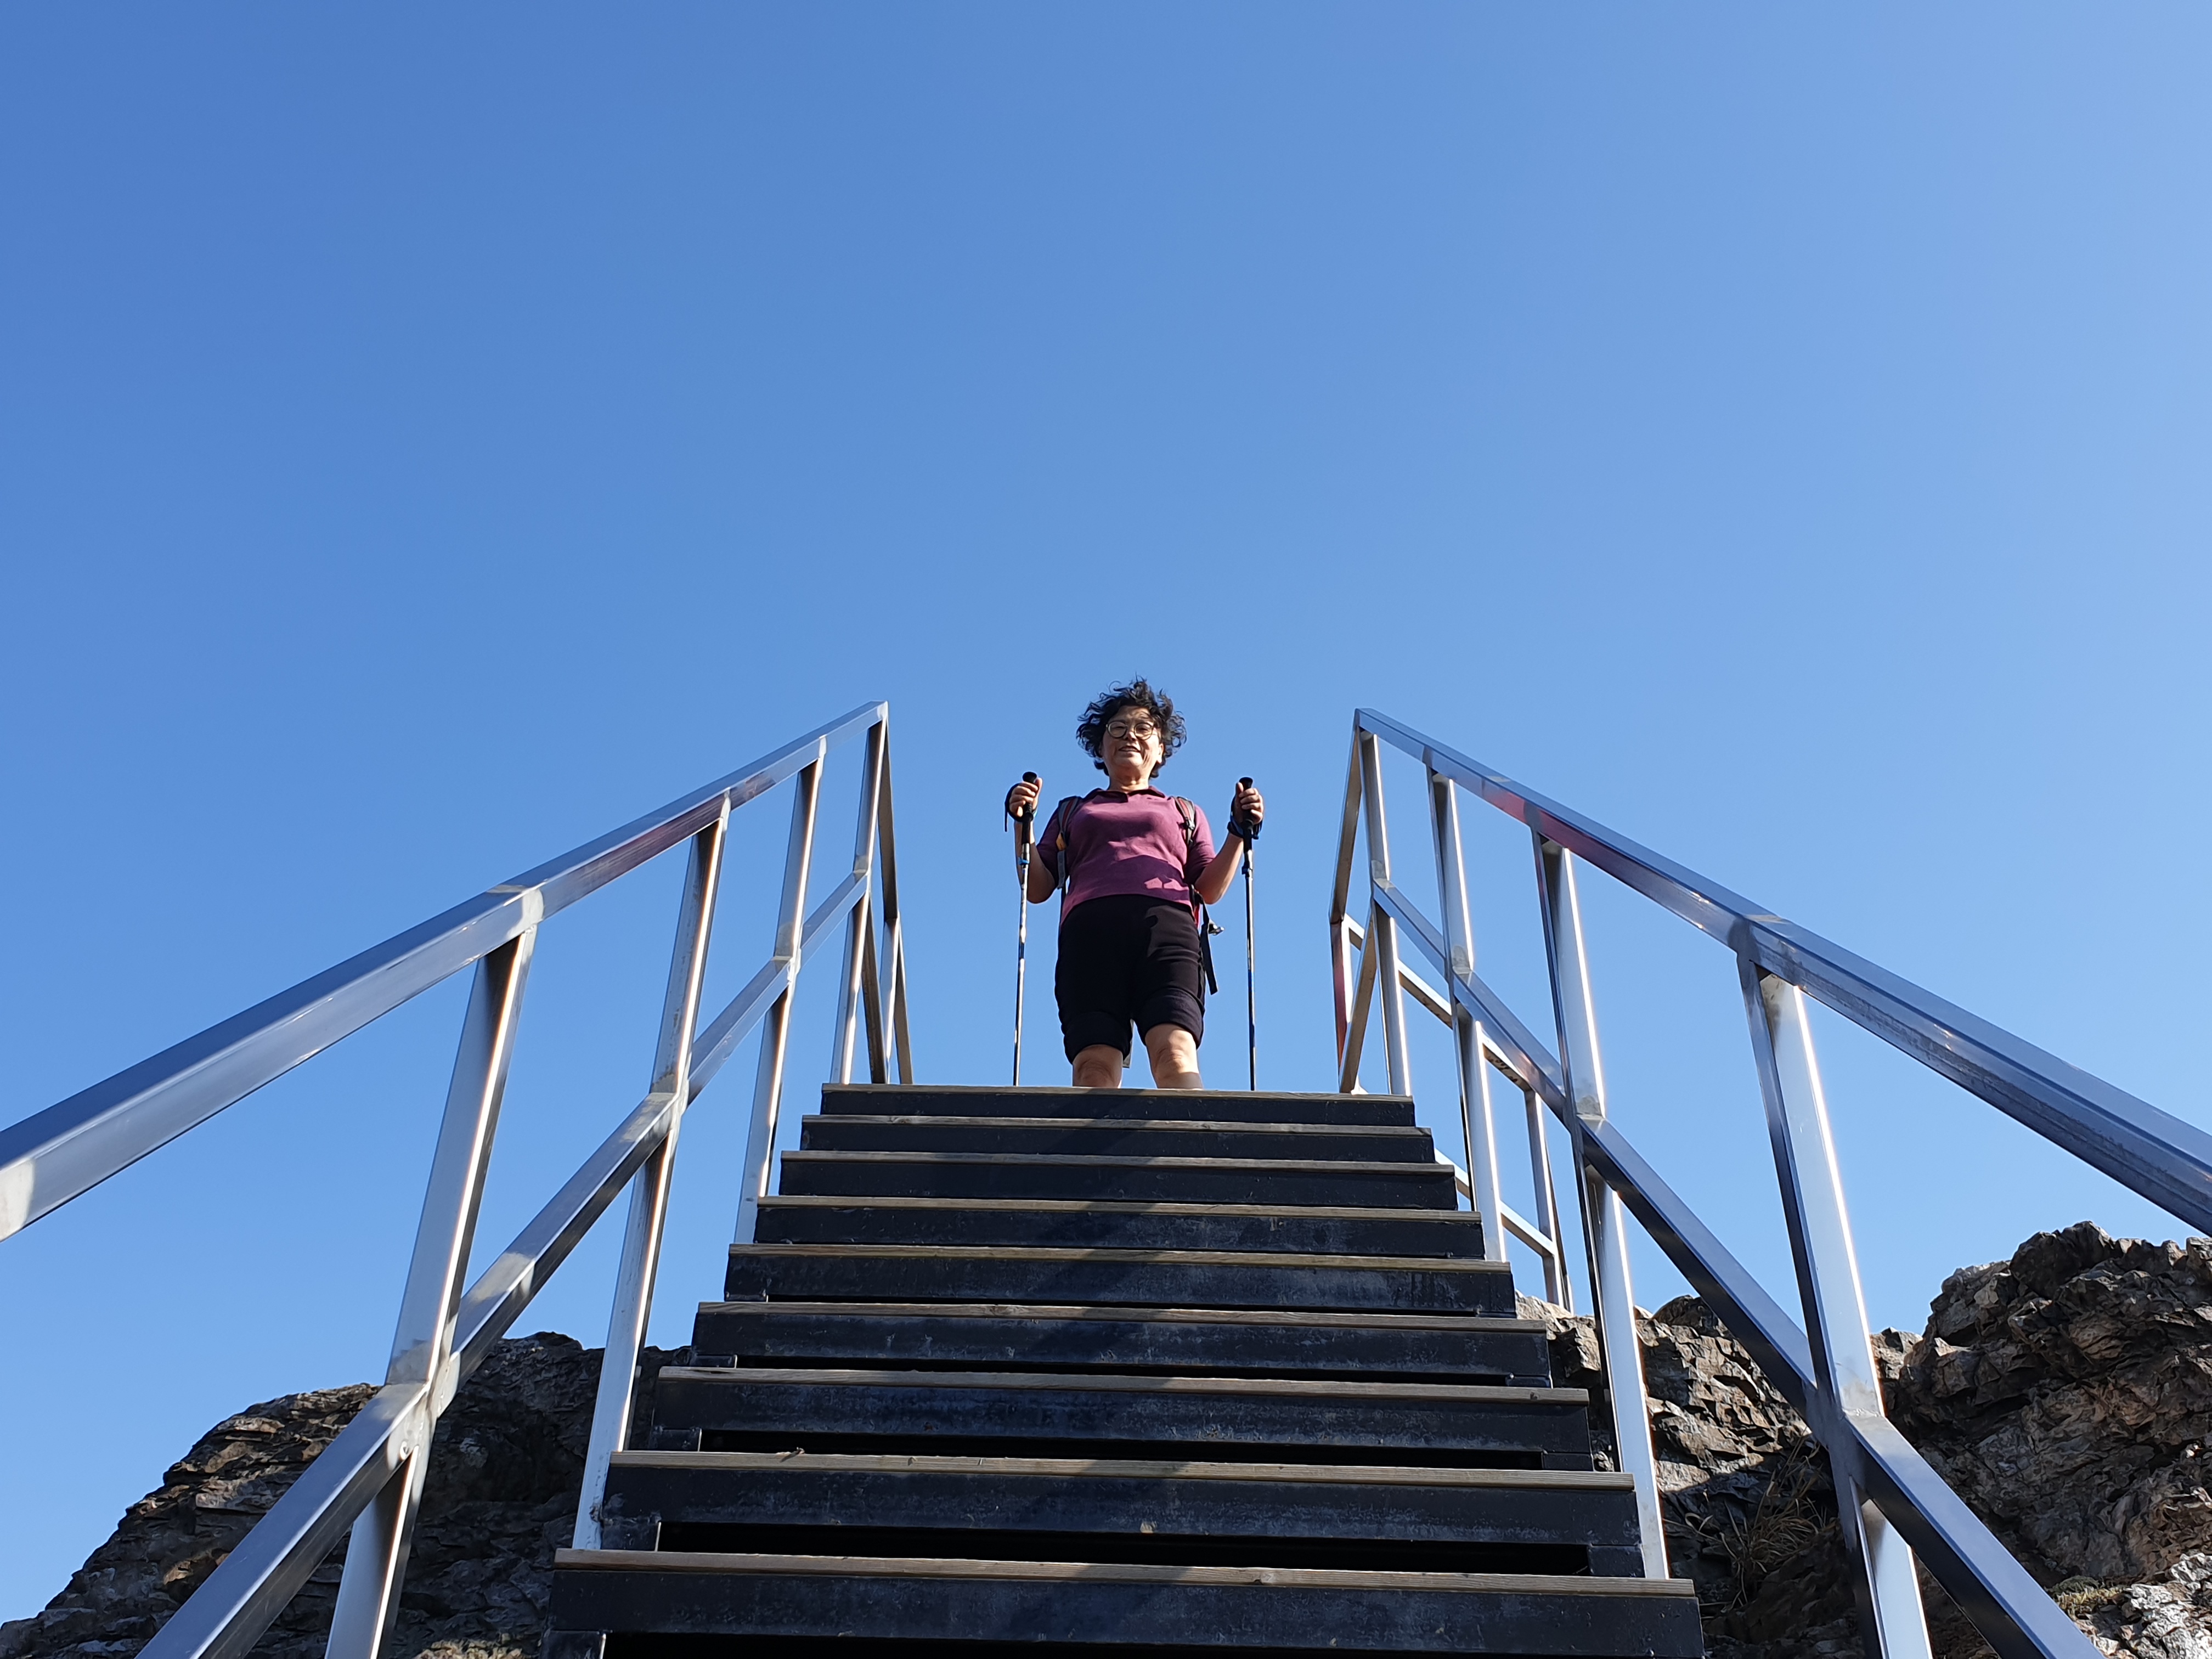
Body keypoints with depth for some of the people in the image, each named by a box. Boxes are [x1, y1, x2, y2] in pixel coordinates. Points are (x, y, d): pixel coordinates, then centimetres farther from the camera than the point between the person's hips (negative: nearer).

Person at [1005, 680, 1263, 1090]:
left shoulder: (1185, 813, 35)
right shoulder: (1072, 811, 35)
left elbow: (1210, 889, 21)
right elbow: (1037, 888, 23)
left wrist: (1239, 832, 8)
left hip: (1166, 923, 0)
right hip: (1090, 928, 0)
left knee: (1175, 1052, -28)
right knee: (1094, 1064, -25)